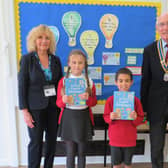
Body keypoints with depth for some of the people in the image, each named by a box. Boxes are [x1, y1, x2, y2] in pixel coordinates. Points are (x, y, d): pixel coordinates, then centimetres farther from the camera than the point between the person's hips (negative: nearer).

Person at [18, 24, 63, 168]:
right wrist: (25, 111, -10)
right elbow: (22, 86, -7)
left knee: (52, 141, 12)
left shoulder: (56, 60, 4)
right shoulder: (27, 59, -6)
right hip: (35, 108, -3)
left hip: (53, 107, 4)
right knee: (36, 142, 5)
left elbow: (60, 84, 8)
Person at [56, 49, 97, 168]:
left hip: (83, 117, 1)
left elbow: (94, 102, 4)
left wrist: (88, 98, -17)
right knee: (70, 152, 9)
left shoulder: (89, 81, 0)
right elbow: (58, 103, 0)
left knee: (82, 151, 13)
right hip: (68, 117, -1)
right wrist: (64, 101, -23)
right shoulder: (63, 81, -2)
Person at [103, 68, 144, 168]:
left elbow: (141, 118, -1)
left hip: (130, 138, 0)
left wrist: (135, 118, -22)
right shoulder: (111, 100, -7)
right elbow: (106, 117, -1)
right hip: (115, 138, 0)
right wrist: (111, 117, -22)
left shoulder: (136, 100, -7)